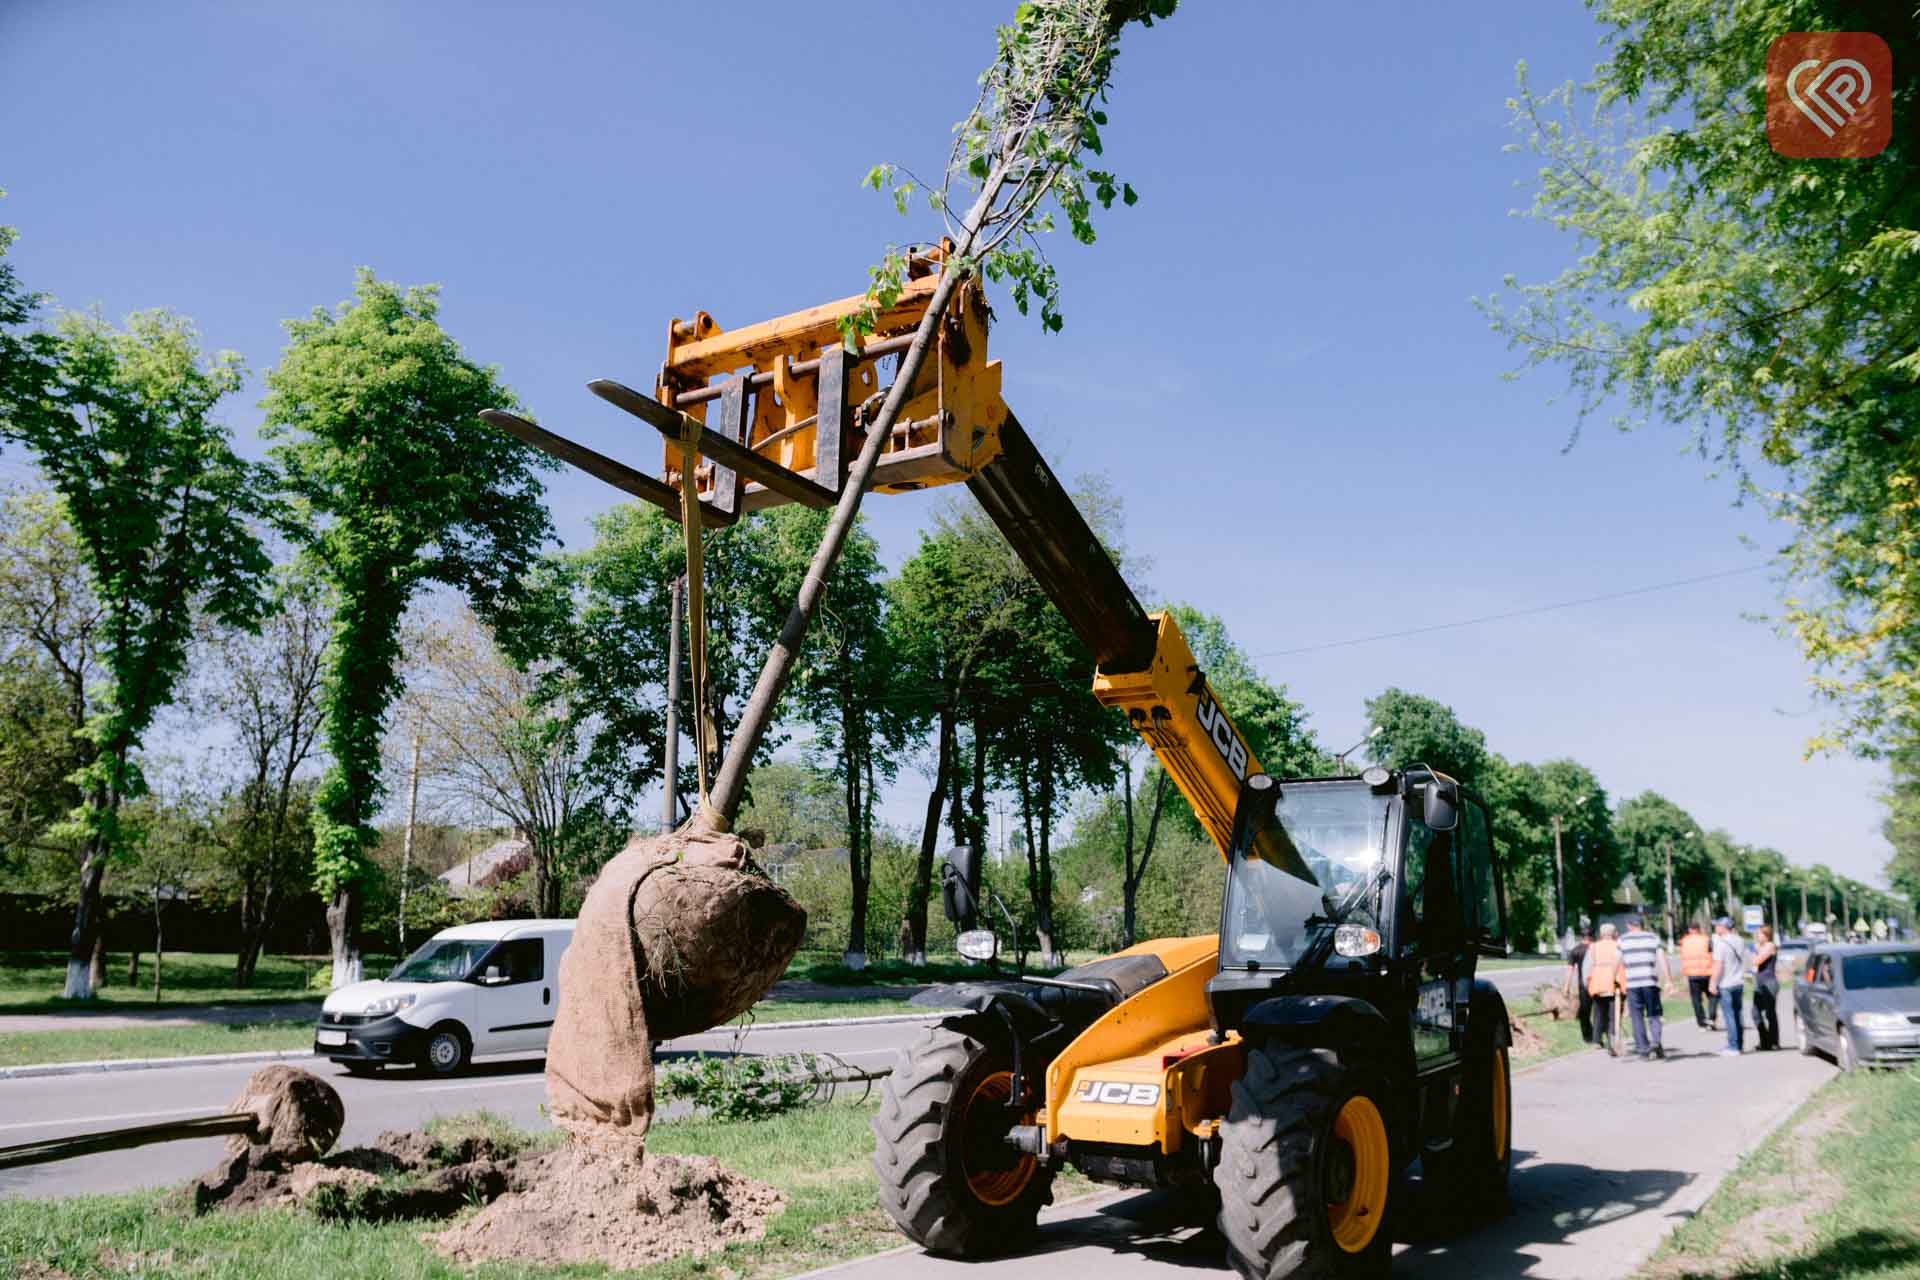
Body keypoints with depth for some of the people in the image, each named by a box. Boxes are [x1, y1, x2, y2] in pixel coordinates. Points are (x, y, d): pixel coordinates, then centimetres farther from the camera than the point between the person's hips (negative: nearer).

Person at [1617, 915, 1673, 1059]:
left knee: (1637, 1017, 5)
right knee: (1653, 1014, 11)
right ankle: (1655, 1041, -11)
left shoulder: (1623, 941, 8)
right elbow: (1663, 961, -1)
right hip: (1651, 982, 0)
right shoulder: (1653, 938, 10)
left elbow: (1618, 963, 2)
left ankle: (1642, 1049, 2)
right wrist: (1668, 981, -4)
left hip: (1632, 984, 0)